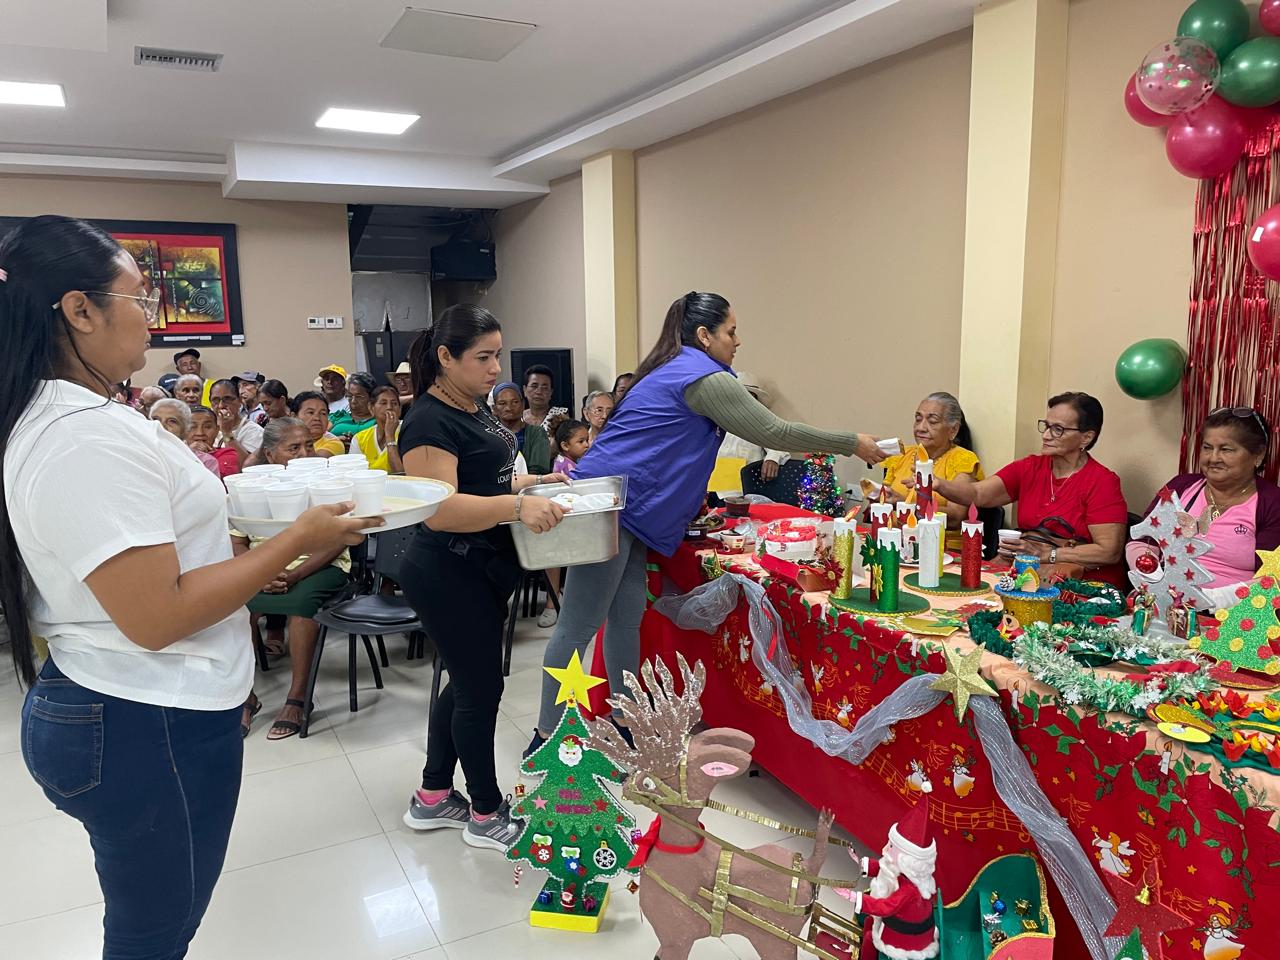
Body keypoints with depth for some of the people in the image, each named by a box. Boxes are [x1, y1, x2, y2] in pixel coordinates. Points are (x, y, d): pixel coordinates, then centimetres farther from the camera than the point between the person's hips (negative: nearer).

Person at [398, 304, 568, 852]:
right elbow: (439, 509, -30)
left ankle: (432, 799, 34)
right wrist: (516, 507, -39)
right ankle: (486, 814, 22)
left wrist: (528, 482, 9)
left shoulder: (472, 408, 10)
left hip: (481, 570, 10)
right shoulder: (431, 421, -20)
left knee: (467, 682, 18)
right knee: (482, 688, 3)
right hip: (449, 575, -10)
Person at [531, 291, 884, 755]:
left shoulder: (671, 370, 21)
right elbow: (774, 433, -9)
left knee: (627, 617, 12)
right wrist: (854, 444, 0)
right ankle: (546, 736, 3)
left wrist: (689, 499, 25)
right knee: (579, 625, -5)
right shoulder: (705, 377, -9)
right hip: (612, 507, -10)